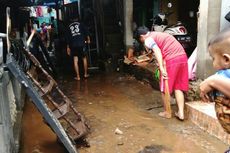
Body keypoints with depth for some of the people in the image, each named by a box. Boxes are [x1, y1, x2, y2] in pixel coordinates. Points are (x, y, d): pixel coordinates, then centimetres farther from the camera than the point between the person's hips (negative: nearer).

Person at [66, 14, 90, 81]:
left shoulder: (69, 26, 13)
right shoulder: (80, 24, 7)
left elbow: (67, 37, 11)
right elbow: (86, 31, 0)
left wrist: (68, 47, 14)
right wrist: (88, 39, 13)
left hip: (73, 45, 1)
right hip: (81, 43, -1)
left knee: (75, 60, 1)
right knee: (84, 58, 14)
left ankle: (78, 76, 0)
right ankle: (85, 74, 20)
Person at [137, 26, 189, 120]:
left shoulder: (148, 40, 2)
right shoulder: (159, 34, 28)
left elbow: (157, 51, -16)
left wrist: (161, 68, -23)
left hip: (171, 60, -8)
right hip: (182, 57, 8)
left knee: (165, 88, 10)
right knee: (178, 87, 15)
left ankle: (167, 112, 22)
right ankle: (181, 113, 14)